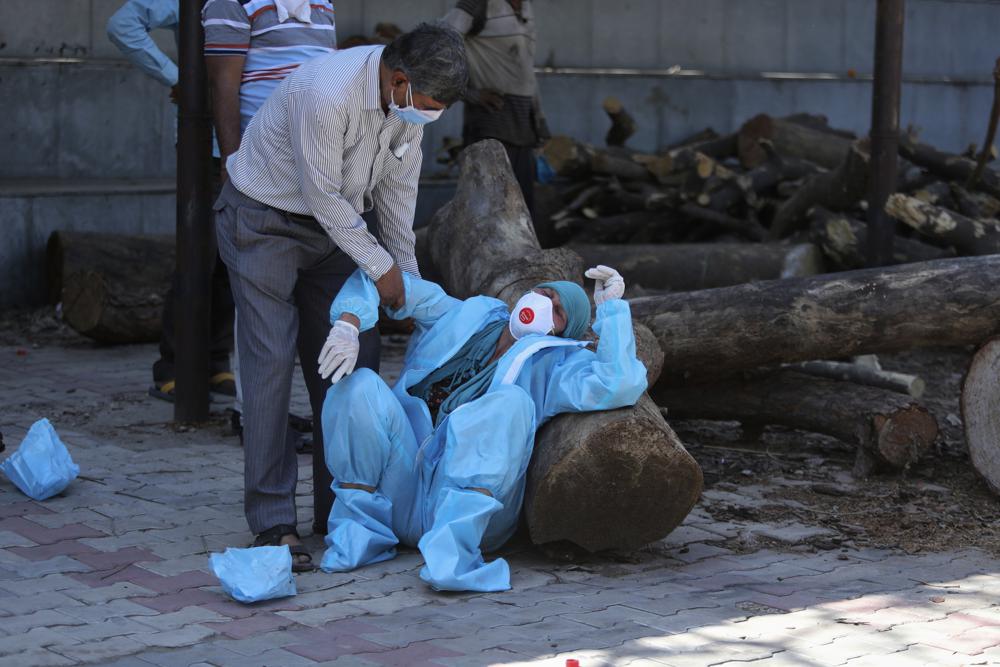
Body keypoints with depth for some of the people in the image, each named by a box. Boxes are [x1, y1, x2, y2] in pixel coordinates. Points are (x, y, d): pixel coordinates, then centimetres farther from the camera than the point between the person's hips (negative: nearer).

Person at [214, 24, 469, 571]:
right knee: (271, 362, -13)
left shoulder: (410, 95, -9)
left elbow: (398, 186, 5)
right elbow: (323, 195, -25)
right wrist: (380, 266, -15)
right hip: (264, 222, -8)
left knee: (353, 359, 4)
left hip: (331, 225, 8)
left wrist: (407, 270, 9)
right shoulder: (326, 94, -34)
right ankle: (272, 521, -10)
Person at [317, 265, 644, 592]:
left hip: (474, 512, -3)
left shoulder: (554, 362, 10)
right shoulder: (466, 318, 20)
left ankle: (451, 552, -39)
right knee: (360, 385, -17)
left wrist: (611, 306, -4)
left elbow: (619, 386, -12)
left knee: (509, 401, -27)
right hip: (401, 501, 3)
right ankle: (359, 534, -14)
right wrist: (347, 325, -4)